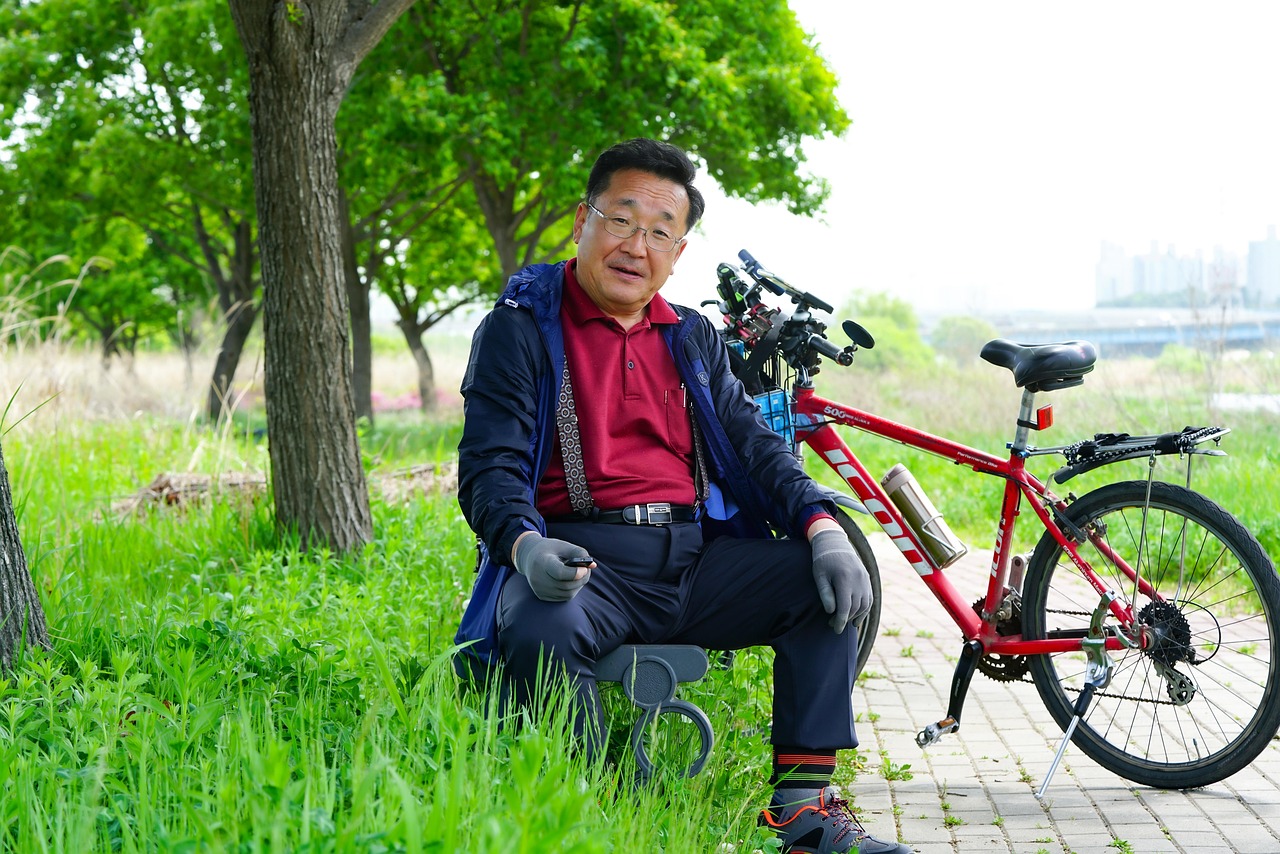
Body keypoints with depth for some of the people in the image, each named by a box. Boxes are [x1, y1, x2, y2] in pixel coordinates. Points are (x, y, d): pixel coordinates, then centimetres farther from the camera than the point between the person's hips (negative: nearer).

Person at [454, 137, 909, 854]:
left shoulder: (694, 339, 20)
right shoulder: (519, 330, 3)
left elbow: (753, 442, 12)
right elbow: (489, 467, -7)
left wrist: (823, 528, -8)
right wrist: (526, 547, -30)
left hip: (694, 558, 5)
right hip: (583, 556, -5)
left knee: (832, 581, -14)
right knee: (540, 630, -37)